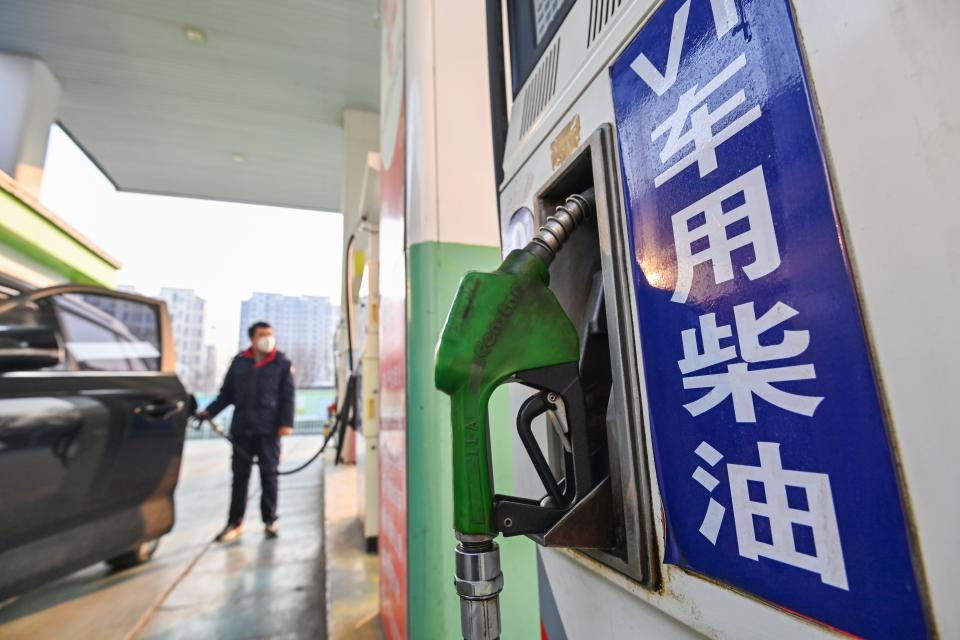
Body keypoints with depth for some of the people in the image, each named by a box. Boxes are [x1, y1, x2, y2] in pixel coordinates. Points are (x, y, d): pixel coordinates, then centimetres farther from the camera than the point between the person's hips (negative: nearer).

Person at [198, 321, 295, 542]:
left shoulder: (283, 364, 0)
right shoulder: (239, 362, 7)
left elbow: (287, 396, -3)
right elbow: (227, 393, 10)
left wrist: (286, 422, -11)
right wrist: (209, 412, -2)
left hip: (269, 429, -2)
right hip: (241, 429, 2)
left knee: (269, 475, 7)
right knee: (239, 476, 10)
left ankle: (270, 520, 20)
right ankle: (235, 522, 22)